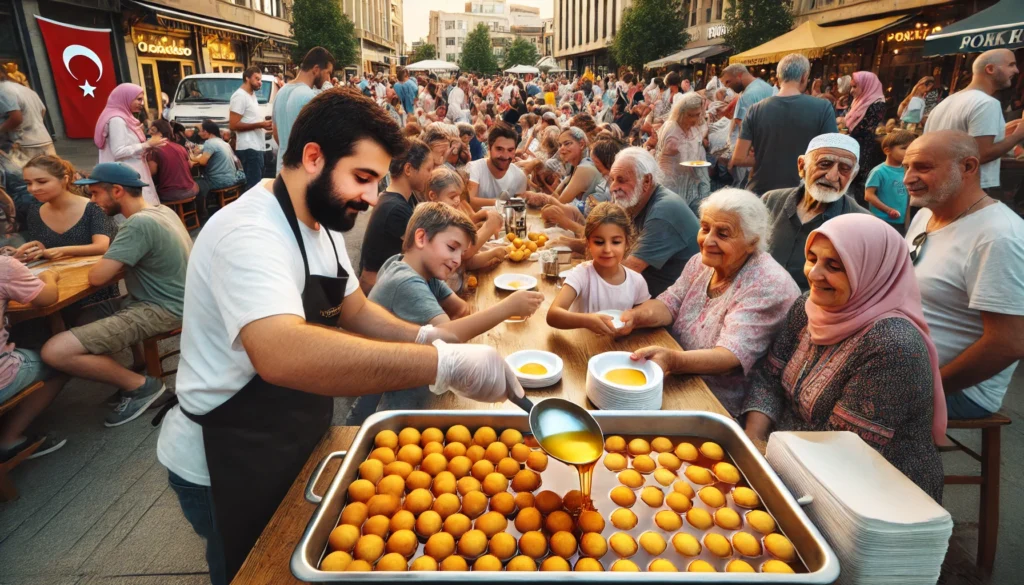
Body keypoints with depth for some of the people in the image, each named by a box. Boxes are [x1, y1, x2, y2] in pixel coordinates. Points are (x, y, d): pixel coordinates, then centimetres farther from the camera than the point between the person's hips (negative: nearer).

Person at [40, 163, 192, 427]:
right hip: (157, 300, 10)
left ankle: (140, 385, -1)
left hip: (160, 310, -10)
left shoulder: (140, 223, -21)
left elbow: (97, 277, -20)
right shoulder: (162, 210, 8)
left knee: (55, 352, -15)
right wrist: (116, 265, 4)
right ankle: (134, 371, 14)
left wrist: (100, 265, 3)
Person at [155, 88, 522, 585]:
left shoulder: (321, 224, 1)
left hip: (293, 443, 8)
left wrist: (421, 337, -10)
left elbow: (355, 311, 9)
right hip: (226, 463, -8)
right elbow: (283, 355, -48)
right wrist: (442, 361, -50)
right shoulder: (250, 232, -30)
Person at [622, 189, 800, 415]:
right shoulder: (702, 262, 3)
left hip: (726, 411, -7)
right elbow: (669, 304, -1)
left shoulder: (768, 286, -20)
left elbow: (731, 356, -28)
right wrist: (636, 316, -24)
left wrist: (672, 360, -46)